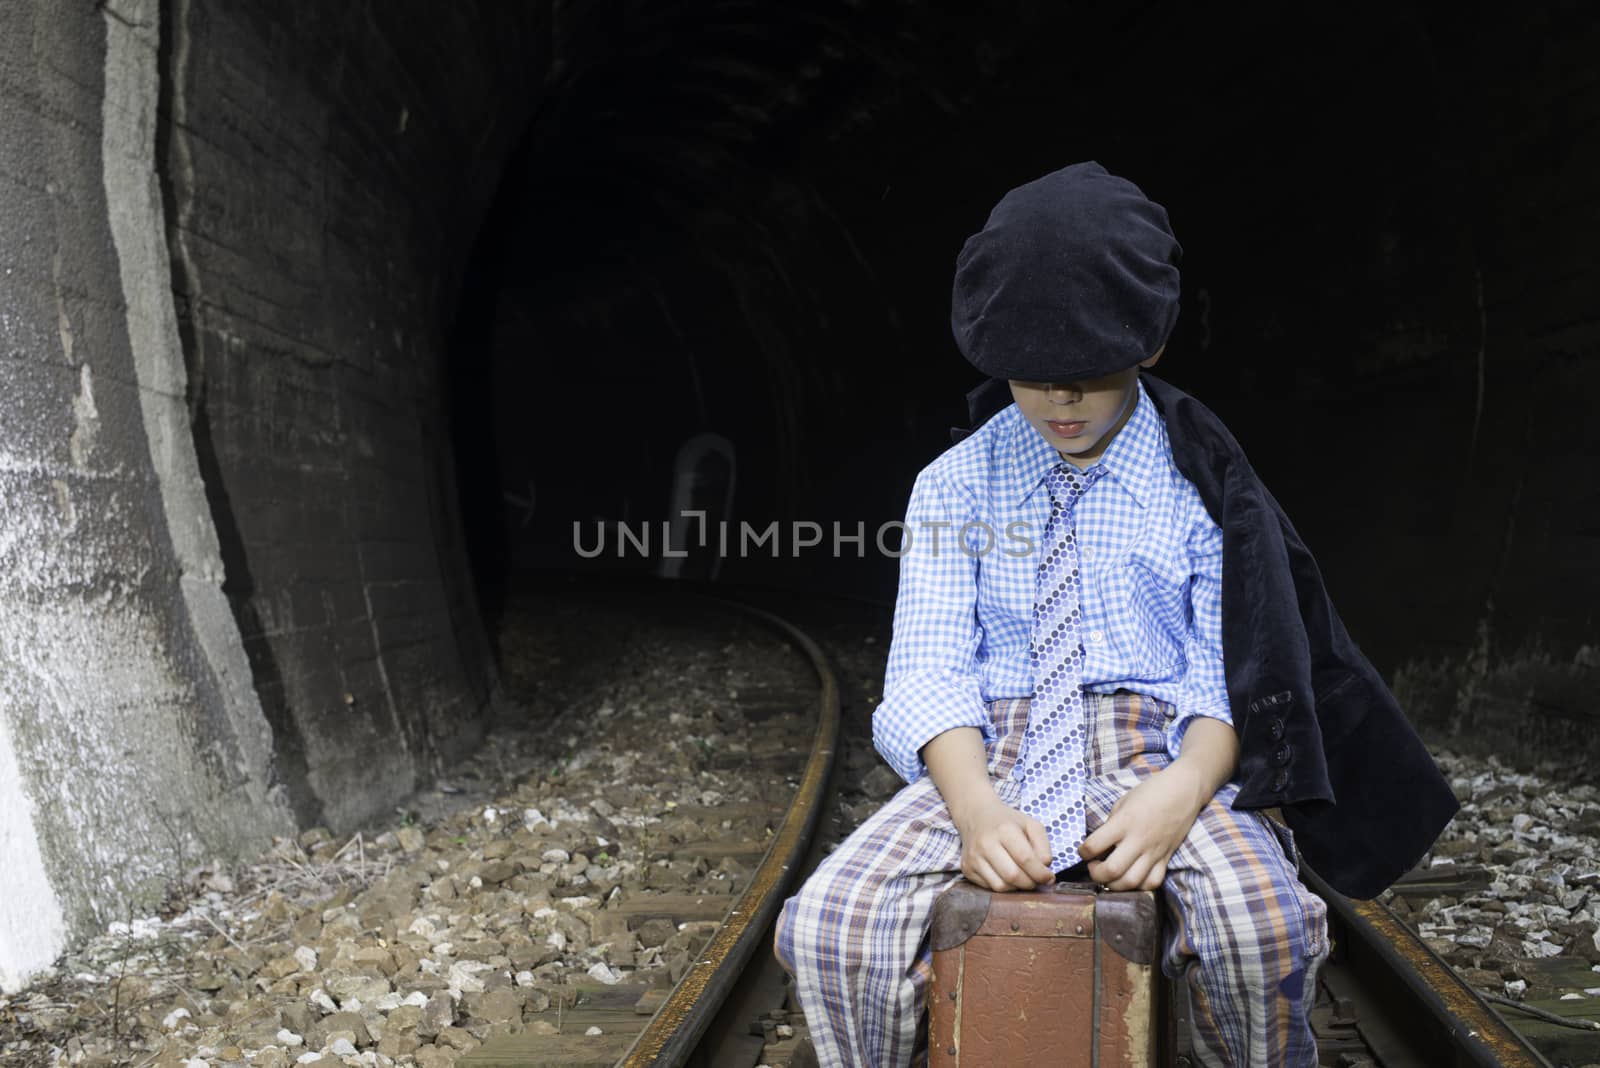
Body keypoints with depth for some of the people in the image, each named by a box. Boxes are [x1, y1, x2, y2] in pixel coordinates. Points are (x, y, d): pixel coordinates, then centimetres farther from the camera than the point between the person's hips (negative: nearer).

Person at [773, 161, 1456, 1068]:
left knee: (1263, 923, -33)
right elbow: (929, 670, -1)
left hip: (1155, 748, 0)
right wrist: (975, 804, -22)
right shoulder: (954, 487, 7)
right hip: (991, 753, 1)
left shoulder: (1199, 485, 5)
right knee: (828, 925, -26)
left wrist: (1183, 789, -23)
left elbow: (1231, 673, 0)